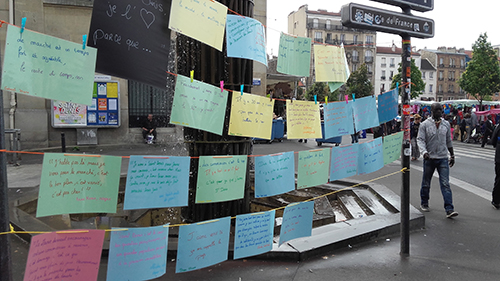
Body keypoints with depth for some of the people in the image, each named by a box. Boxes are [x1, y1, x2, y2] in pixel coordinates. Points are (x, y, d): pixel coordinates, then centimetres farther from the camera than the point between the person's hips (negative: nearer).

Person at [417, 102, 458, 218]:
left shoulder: (446, 124, 8)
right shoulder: (425, 124, -4)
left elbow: (449, 141, 17)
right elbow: (420, 139, -10)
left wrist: (452, 155, 18)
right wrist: (424, 152, -27)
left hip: (443, 158, 2)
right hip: (429, 158, -2)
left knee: (445, 184, -5)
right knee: (426, 183, 11)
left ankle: (449, 210, -6)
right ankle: (424, 204, 30)